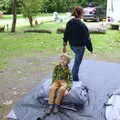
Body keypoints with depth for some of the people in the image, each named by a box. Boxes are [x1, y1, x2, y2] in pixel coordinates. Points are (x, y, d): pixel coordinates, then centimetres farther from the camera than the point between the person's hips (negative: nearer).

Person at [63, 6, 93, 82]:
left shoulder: (69, 23, -3)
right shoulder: (82, 25, -24)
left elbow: (66, 35, 5)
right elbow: (87, 38, -19)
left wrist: (65, 46, 15)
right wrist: (90, 49, -7)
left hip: (72, 45, 7)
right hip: (80, 47, -7)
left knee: (77, 61, 30)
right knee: (77, 64, 6)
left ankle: (73, 76, 37)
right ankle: (75, 81, 18)